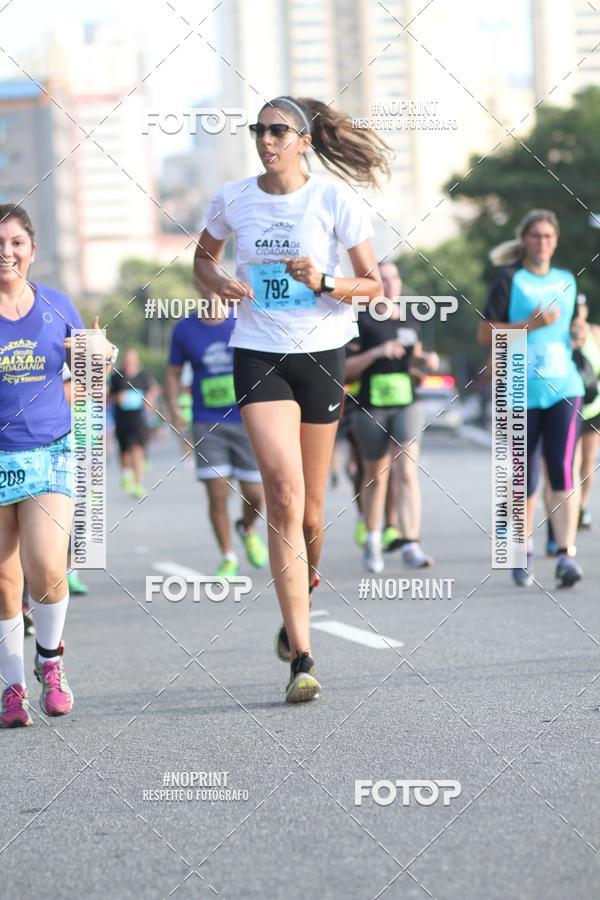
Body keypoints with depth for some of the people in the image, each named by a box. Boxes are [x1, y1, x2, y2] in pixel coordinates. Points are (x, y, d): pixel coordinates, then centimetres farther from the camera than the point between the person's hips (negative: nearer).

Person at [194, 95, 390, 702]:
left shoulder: (335, 201, -3)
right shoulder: (233, 200, 3)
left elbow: (374, 283, 1)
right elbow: (203, 257, 20)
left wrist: (324, 283, -18)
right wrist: (219, 282, -3)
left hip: (320, 354, 0)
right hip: (257, 356, 0)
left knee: (309, 508, 7)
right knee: (284, 493, -16)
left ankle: (304, 588, 43)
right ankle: (301, 658, -18)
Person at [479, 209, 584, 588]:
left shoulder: (566, 281, 15)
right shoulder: (510, 281, 2)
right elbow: (486, 334, -4)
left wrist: (576, 337, 14)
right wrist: (531, 324, -13)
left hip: (564, 388, 2)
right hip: (521, 392, -2)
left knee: (563, 469, -15)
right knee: (525, 479, 5)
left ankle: (566, 554, -21)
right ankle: (523, 551, 25)